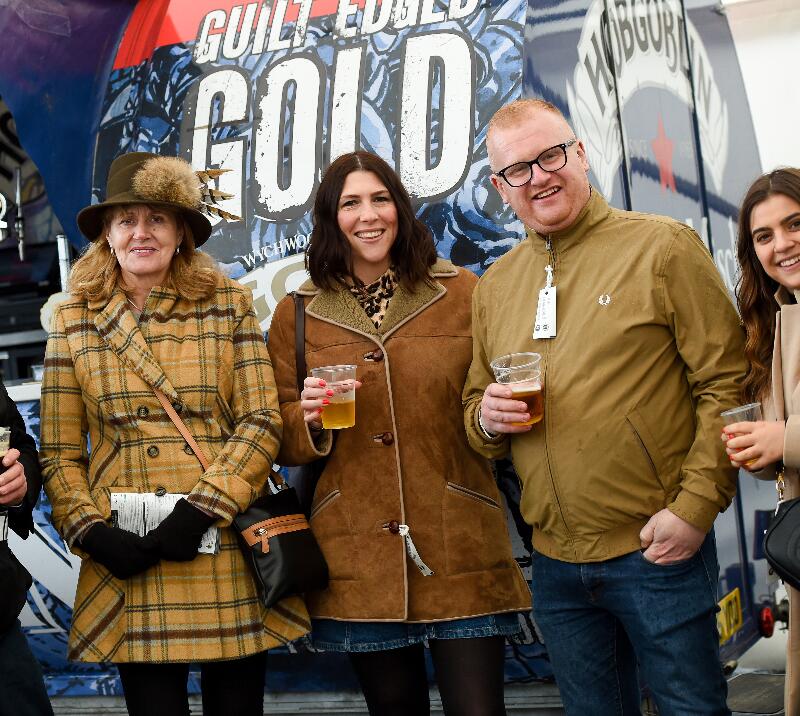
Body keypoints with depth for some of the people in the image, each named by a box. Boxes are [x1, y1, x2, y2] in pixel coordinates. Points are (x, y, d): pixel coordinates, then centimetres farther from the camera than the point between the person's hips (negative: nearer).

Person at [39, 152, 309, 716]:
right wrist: (90, 531, -9)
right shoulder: (76, 319, 6)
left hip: (228, 552, 0)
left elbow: (263, 421, -3)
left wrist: (201, 509, -13)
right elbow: (59, 452, 5)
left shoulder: (228, 303, 4)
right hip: (129, 558, 0)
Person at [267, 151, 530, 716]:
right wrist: (311, 418, -12)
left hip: (460, 548, -1)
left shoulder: (462, 293, 4)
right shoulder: (297, 315, 6)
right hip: (358, 557, 1)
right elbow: (281, 441, 10)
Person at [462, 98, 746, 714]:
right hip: (557, 563, 5)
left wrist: (695, 507, -15)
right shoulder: (494, 286, 11)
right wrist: (487, 418, -5)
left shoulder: (663, 246, -5)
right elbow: (476, 407, 19)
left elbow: (726, 381, -8)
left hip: (658, 551, -5)